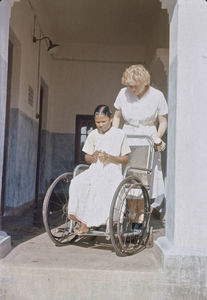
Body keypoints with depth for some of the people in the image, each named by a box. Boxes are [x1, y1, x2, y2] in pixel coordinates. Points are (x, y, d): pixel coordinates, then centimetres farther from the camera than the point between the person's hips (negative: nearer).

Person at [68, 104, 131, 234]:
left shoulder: (119, 134, 3)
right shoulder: (93, 135, 14)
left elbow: (125, 158, 3)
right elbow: (87, 158, 17)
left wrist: (109, 157, -14)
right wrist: (93, 157, -7)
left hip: (112, 171, -4)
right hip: (94, 170, 4)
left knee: (101, 187, -35)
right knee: (77, 183, -27)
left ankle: (85, 224, -25)